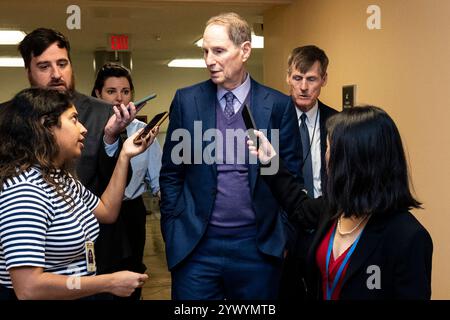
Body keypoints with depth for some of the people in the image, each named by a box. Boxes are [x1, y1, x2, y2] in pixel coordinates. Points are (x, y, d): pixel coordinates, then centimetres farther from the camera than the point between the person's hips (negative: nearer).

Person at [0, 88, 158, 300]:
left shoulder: (61, 178, 6)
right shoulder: (24, 191, -24)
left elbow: (107, 212, 16)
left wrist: (125, 155, 10)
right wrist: (110, 283, -23)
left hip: (79, 295, 9)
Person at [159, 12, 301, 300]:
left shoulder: (278, 105, -2)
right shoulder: (186, 100, 0)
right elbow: (171, 173, 5)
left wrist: (283, 235, 1)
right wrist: (173, 231, 2)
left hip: (259, 246, 0)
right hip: (196, 246, 1)